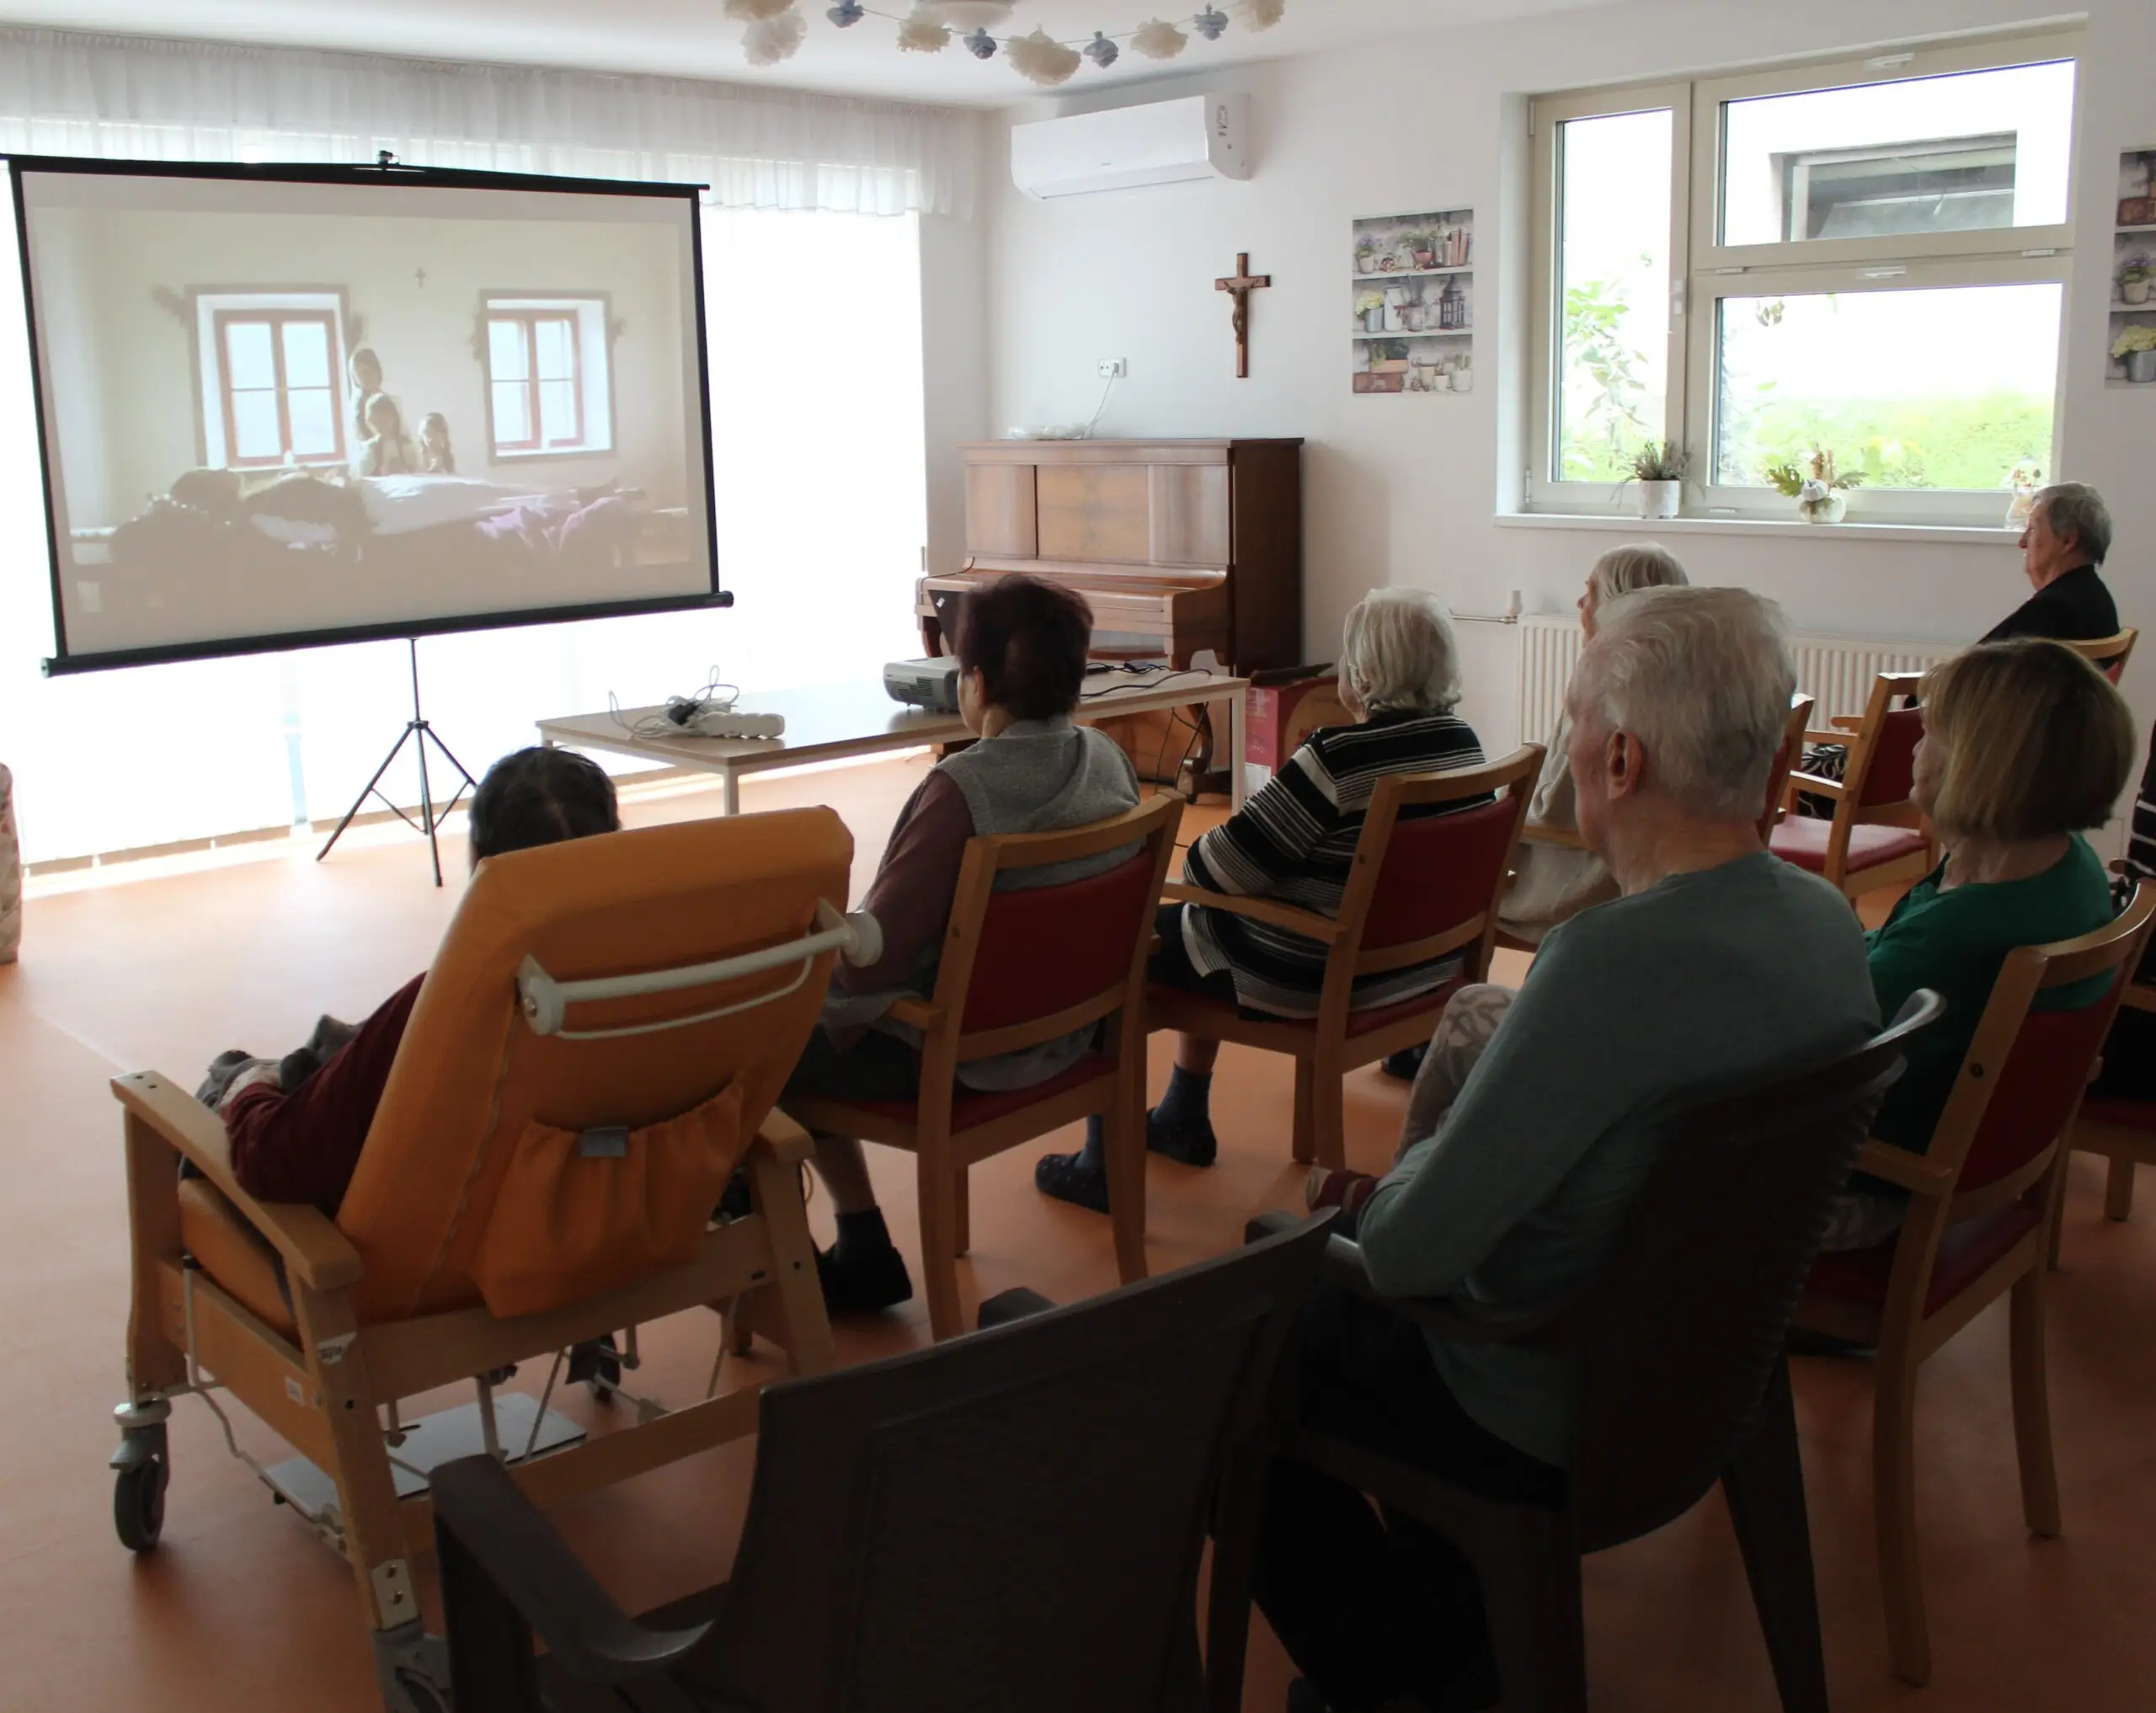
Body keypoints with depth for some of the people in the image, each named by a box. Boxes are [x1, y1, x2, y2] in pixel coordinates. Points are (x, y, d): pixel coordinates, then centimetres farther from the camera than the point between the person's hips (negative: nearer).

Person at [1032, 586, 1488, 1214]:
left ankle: (1104, 1165, 15)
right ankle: (1183, 1118, 41)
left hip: (1314, 980, -9)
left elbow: (1219, 868, -21)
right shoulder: (1464, 741, -2)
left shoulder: (1338, 757, -26)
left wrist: (1196, 856, 3)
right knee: (1198, 928, 29)